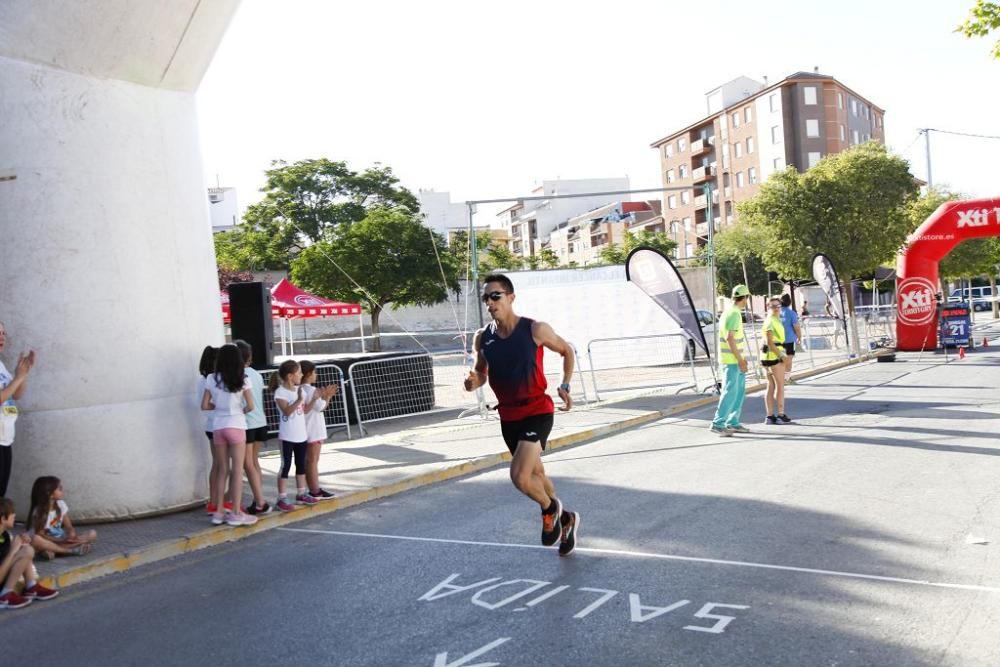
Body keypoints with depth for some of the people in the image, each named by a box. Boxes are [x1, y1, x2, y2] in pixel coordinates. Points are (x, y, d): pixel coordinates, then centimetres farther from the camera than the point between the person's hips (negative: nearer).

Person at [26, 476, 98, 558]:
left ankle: (52, 550, -26)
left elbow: (69, 526, 1)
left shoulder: (61, 505, 1)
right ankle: (72, 550, -32)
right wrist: (61, 540, -31)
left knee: (92, 534, -12)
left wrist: (72, 533, -23)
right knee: (35, 540, -40)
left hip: (60, 540, 5)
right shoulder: (38, 512, -13)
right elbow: (40, 535, -18)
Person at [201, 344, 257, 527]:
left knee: (223, 469, 13)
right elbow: (250, 406, -8)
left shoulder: (212, 379, 3)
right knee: (237, 470, 2)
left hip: (218, 427, 4)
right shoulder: (242, 379, -4)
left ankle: (219, 512, 15)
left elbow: (204, 405, 4)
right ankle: (236, 513, 2)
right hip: (236, 426, -4)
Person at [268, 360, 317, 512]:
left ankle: (301, 494, 25)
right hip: (287, 436, -7)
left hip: (301, 434, 7)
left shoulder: (300, 390, 7)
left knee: (301, 465, 14)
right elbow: (287, 411, -24)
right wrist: (299, 400, -34)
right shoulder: (280, 392, -13)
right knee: (286, 466, -4)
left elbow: (304, 410, 9)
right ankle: (282, 498, 0)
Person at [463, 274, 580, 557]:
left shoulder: (535, 330, -13)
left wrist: (564, 387, -6)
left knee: (520, 476, -19)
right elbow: (482, 372, 13)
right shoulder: (482, 338, -2)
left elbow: (567, 351, 3)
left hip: (537, 411, -5)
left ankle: (550, 510, 12)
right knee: (535, 474, 19)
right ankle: (566, 519, 43)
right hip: (508, 416, 5)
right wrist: (475, 382, -11)